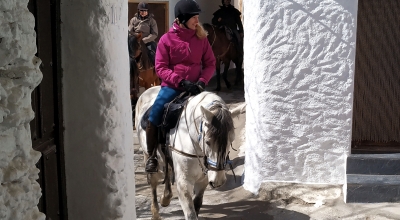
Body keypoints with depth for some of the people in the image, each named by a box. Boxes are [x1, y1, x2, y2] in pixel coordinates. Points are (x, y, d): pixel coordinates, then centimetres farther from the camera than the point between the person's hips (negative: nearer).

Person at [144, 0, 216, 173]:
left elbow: (210, 63, 6)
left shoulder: (201, 38, 3)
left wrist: (202, 81, -13)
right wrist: (180, 82, -20)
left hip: (194, 86, 3)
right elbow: (160, 68, -7)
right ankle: (152, 156, 4)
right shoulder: (167, 39, -5)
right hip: (172, 86, -2)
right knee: (154, 117, -17)